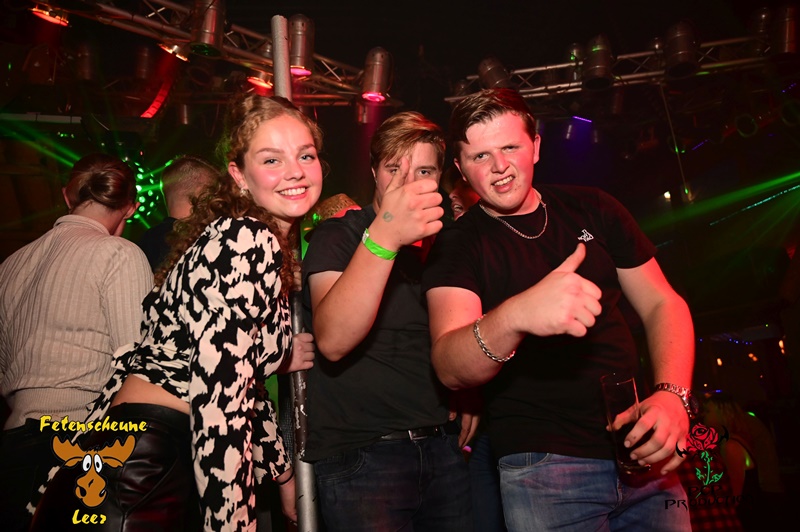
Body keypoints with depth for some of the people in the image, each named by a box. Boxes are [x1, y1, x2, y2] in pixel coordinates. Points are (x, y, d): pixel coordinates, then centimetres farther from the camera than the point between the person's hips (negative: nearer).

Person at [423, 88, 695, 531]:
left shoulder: (591, 210, 5)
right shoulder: (456, 246, -7)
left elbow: (661, 304, 7)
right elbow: (449, 370, -22)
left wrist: (672, 394, -11)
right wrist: (514, 317, -44)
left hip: (643, 457, 4)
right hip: (543, 468, -4)